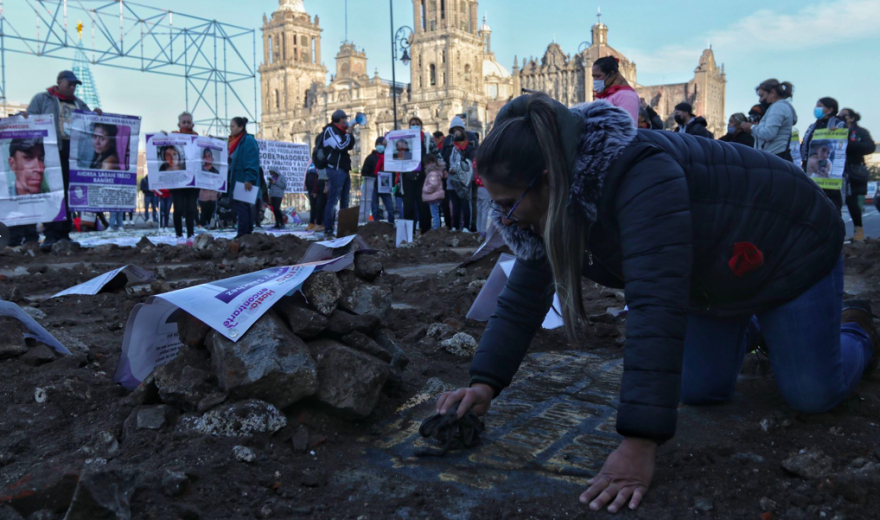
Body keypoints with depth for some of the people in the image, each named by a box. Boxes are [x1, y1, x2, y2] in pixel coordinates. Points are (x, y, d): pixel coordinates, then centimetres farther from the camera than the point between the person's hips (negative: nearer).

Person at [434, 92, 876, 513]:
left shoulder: (639, 176, -43)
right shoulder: (552, 203, -18)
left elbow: (657, 307, -49)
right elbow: (522, 299, -11)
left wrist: (639, 444, -49)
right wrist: (485, 382, -23)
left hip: (788, 244, -6)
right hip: (715, 277, 6)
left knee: (812, 395, 1)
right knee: (698, 391, 6)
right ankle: (746, 327, 37)